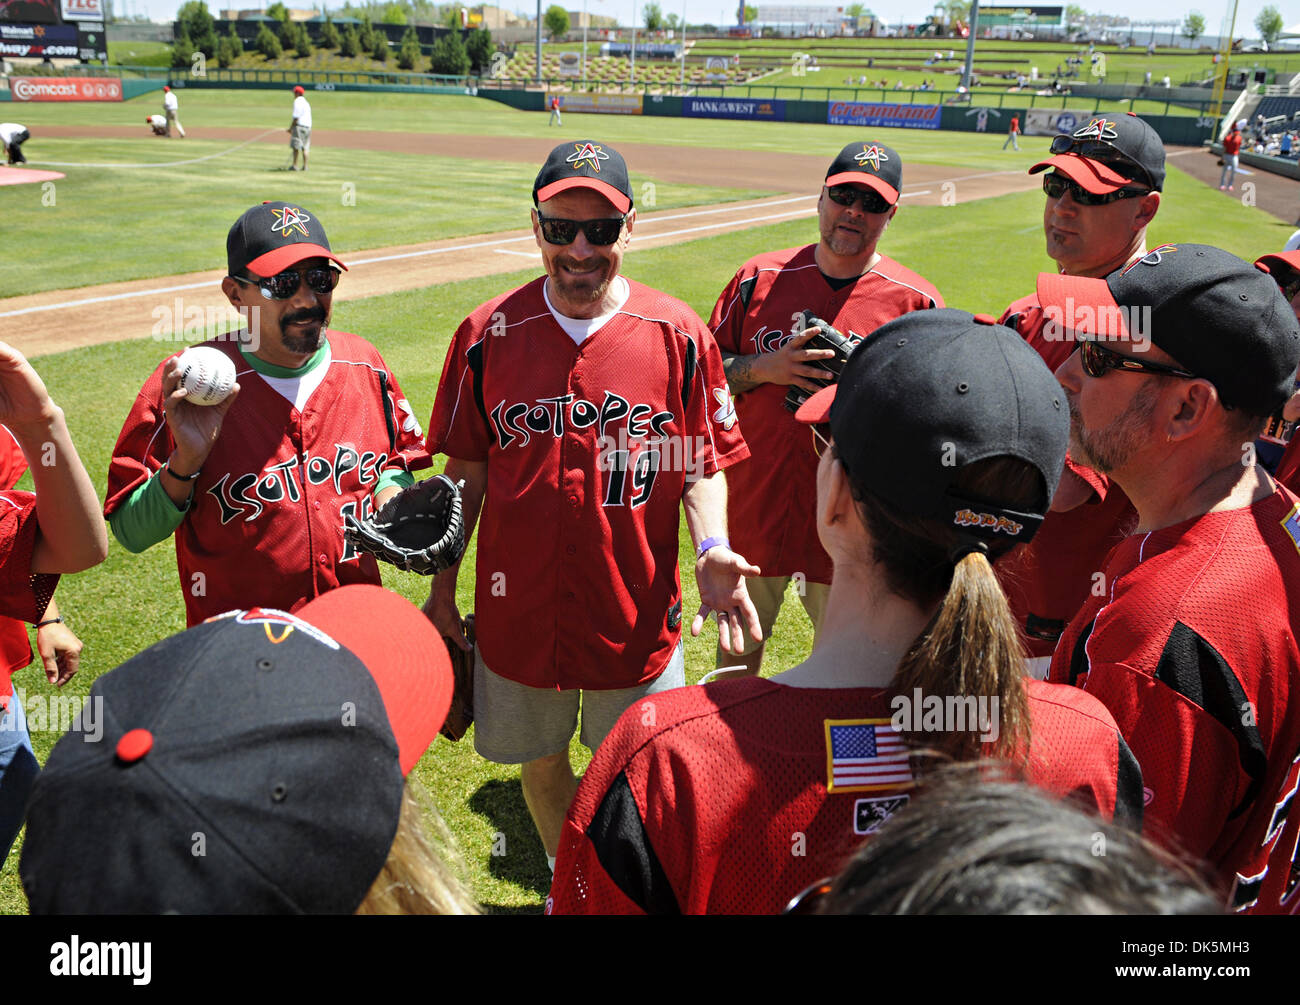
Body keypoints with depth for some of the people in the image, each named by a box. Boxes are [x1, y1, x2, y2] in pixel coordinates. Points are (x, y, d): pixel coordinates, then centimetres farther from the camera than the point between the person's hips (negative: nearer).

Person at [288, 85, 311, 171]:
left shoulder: (297, 101, -7)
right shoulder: (306, 102, 20)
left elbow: (296, 117, -14)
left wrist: (291, 128, -8)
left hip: (299, 125, -8)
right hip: (308, 126, 8)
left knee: (295, 146, -7)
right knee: (305, 147, 7)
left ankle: (294, 165, -10)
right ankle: (305, 166, 3)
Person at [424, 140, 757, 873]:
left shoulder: (678, 334, -7)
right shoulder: (489, 332, -4)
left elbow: (703, 464, -2)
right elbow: (466, 470, 3)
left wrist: (712, 548, -19)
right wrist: (444, 584, 4)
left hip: (639, 615, -1)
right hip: (519, 611, 2)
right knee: (540, 763, 21)